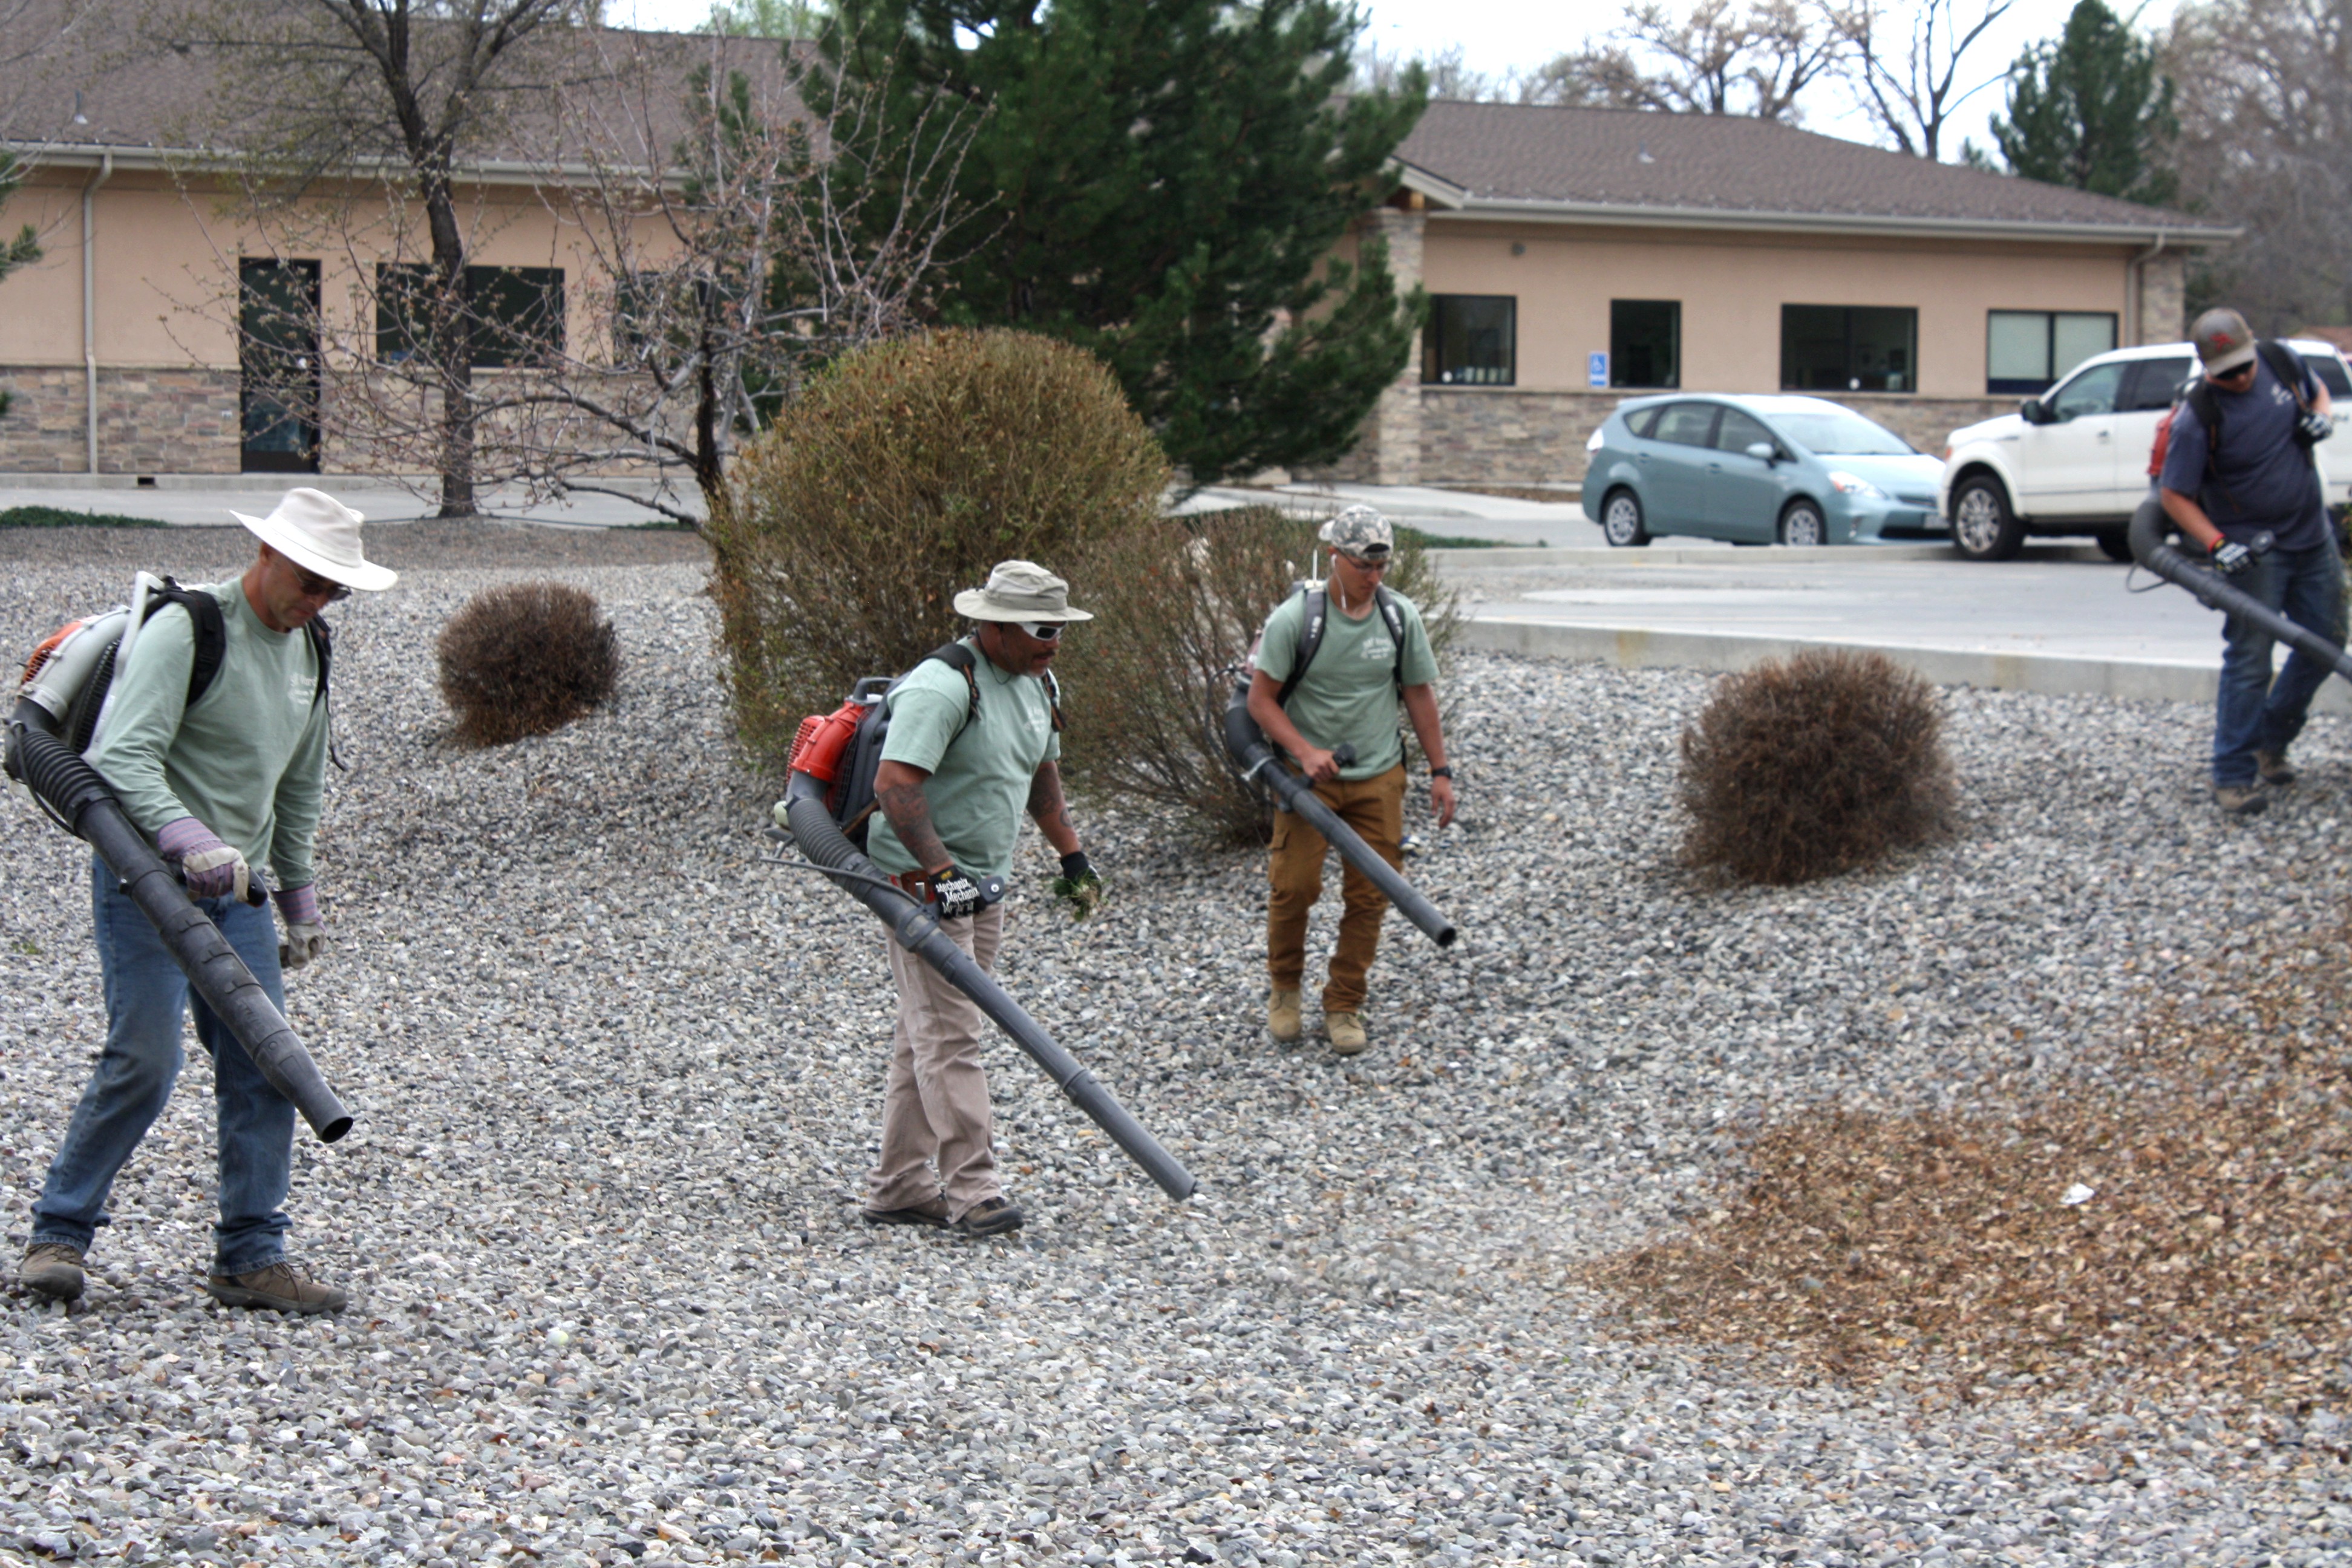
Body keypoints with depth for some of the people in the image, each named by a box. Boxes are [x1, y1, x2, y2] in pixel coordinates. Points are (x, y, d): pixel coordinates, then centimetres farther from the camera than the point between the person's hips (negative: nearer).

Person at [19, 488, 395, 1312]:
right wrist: (189, 841, -37)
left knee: (262, 1065, -2)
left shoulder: (307, 651, 12)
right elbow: (125, 757, -24)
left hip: (235, 886, 7)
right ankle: (57, 1236, 0)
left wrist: (300, 900, 23)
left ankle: (251, 1258, 4)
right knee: (144, 1058, -14)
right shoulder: (186, 630, -13)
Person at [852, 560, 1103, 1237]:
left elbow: (1042, 776, 26)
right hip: (921, 883, -9)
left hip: (983, 885, 9)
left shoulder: (1038, 685, 10)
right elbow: (894, 785, -28)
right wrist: (941, 872, -32)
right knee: (948, 1035, -10)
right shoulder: (943, 687, -20)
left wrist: (1071, 855, 22)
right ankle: (971, 1188, -10)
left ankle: (899, 1188, 16)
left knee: (926, 1038, 11)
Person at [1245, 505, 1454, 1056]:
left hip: (1378, 777, 3)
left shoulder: (1401, 616, 0)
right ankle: (1285, 988, 18)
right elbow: (1261, 700, -8)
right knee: (1295, 885, -7)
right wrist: (1305, 752, -21)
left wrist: (1440, 770, 9)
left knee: (1369, 895, 1)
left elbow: (1419, 694, 10)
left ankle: (1344, 1007, 14)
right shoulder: (1295, 618, -12)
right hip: (1310, 775, -3)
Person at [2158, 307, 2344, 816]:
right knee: (2249, 660, -9)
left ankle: (2271, 742, 30)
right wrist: (2216, 544, -25)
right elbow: (2173, 494, -15)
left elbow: (2316, 391, 19)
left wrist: (2321, 417, -5)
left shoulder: (2282, 364, -4)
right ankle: (2233, 776, -3)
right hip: (2253, 552, -6)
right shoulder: (2198, 418, -20)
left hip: (2314, 539, 6)